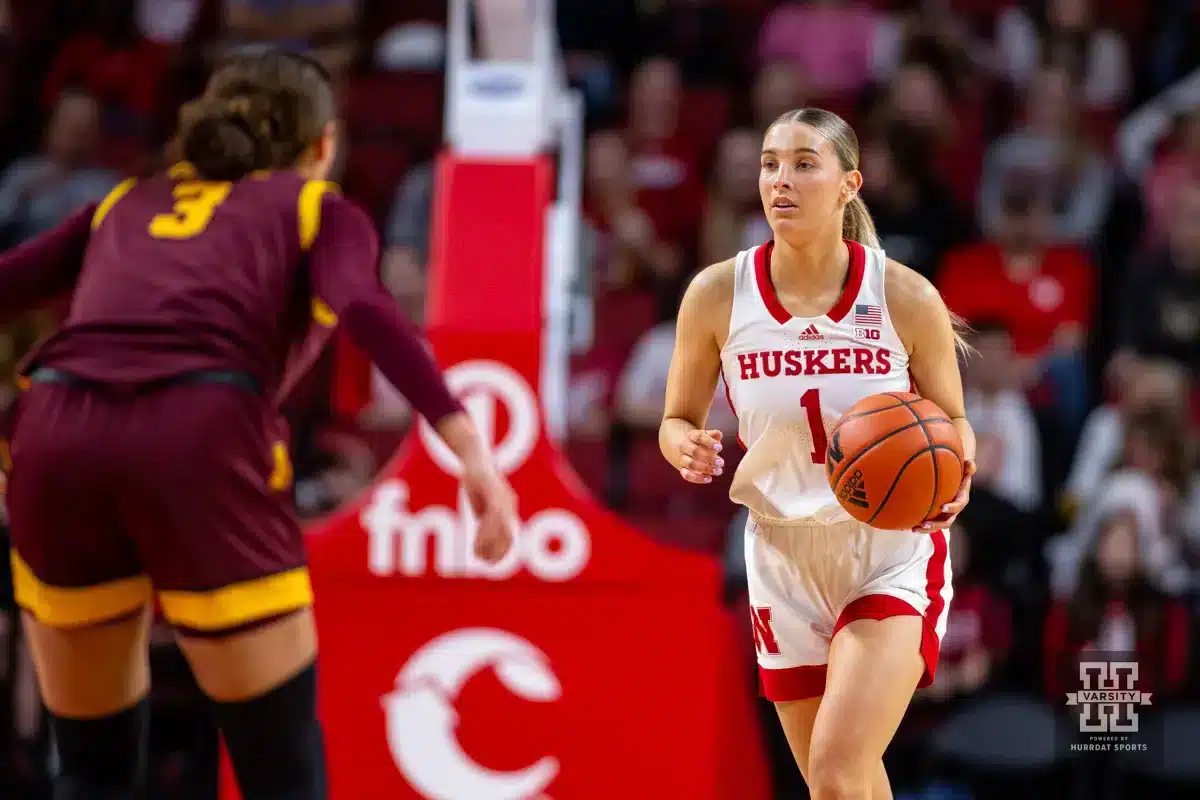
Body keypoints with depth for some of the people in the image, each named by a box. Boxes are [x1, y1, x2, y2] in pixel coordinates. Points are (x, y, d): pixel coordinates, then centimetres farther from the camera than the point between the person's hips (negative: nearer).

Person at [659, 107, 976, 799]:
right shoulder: (719, 294, -6)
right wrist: (688, 448, -17)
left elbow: (954, 423, 4)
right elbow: (678, 422, 7)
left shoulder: (907, 298, -10)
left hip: (893, 554, -3)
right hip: (786, 557, 3)